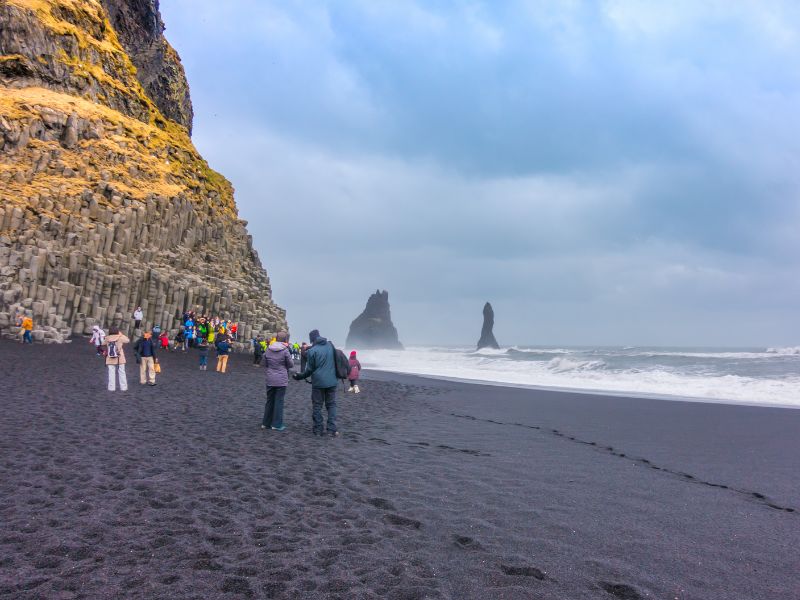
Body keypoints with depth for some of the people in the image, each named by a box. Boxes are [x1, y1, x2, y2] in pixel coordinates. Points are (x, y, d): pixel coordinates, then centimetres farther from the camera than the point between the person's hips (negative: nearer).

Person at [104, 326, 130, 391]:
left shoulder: (107, 339, -4)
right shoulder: (120, 338, -9)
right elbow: (127, 340, 5)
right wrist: (121, 334, 10)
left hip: (110, 359, 1)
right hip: (120, 359, -1)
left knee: (111, 373, 6)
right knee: (121, 373, 7)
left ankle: (111, 387, 6)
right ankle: (123, 387, 9)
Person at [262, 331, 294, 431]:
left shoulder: (268, 350, 1)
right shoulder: (285, 351, -13)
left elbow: (265, 363, 12)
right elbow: (291, 365, -5)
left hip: (270, 380, 5)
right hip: (281, 380, -4)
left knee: (269, 401, 16)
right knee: (279, 402, 4)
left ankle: (266, 423, 22)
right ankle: (277, 424, 7)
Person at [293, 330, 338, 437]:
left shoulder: (312, 351, -11)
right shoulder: (330, 346, 4)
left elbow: (309, 369, -5)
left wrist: (300, 376, 10)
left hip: (318, 382, -4)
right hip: (331, 381, 4)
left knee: (317, 406, 8)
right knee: (331, 405, 10)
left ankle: (318, 429, 9)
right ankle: (332, 429, 3)